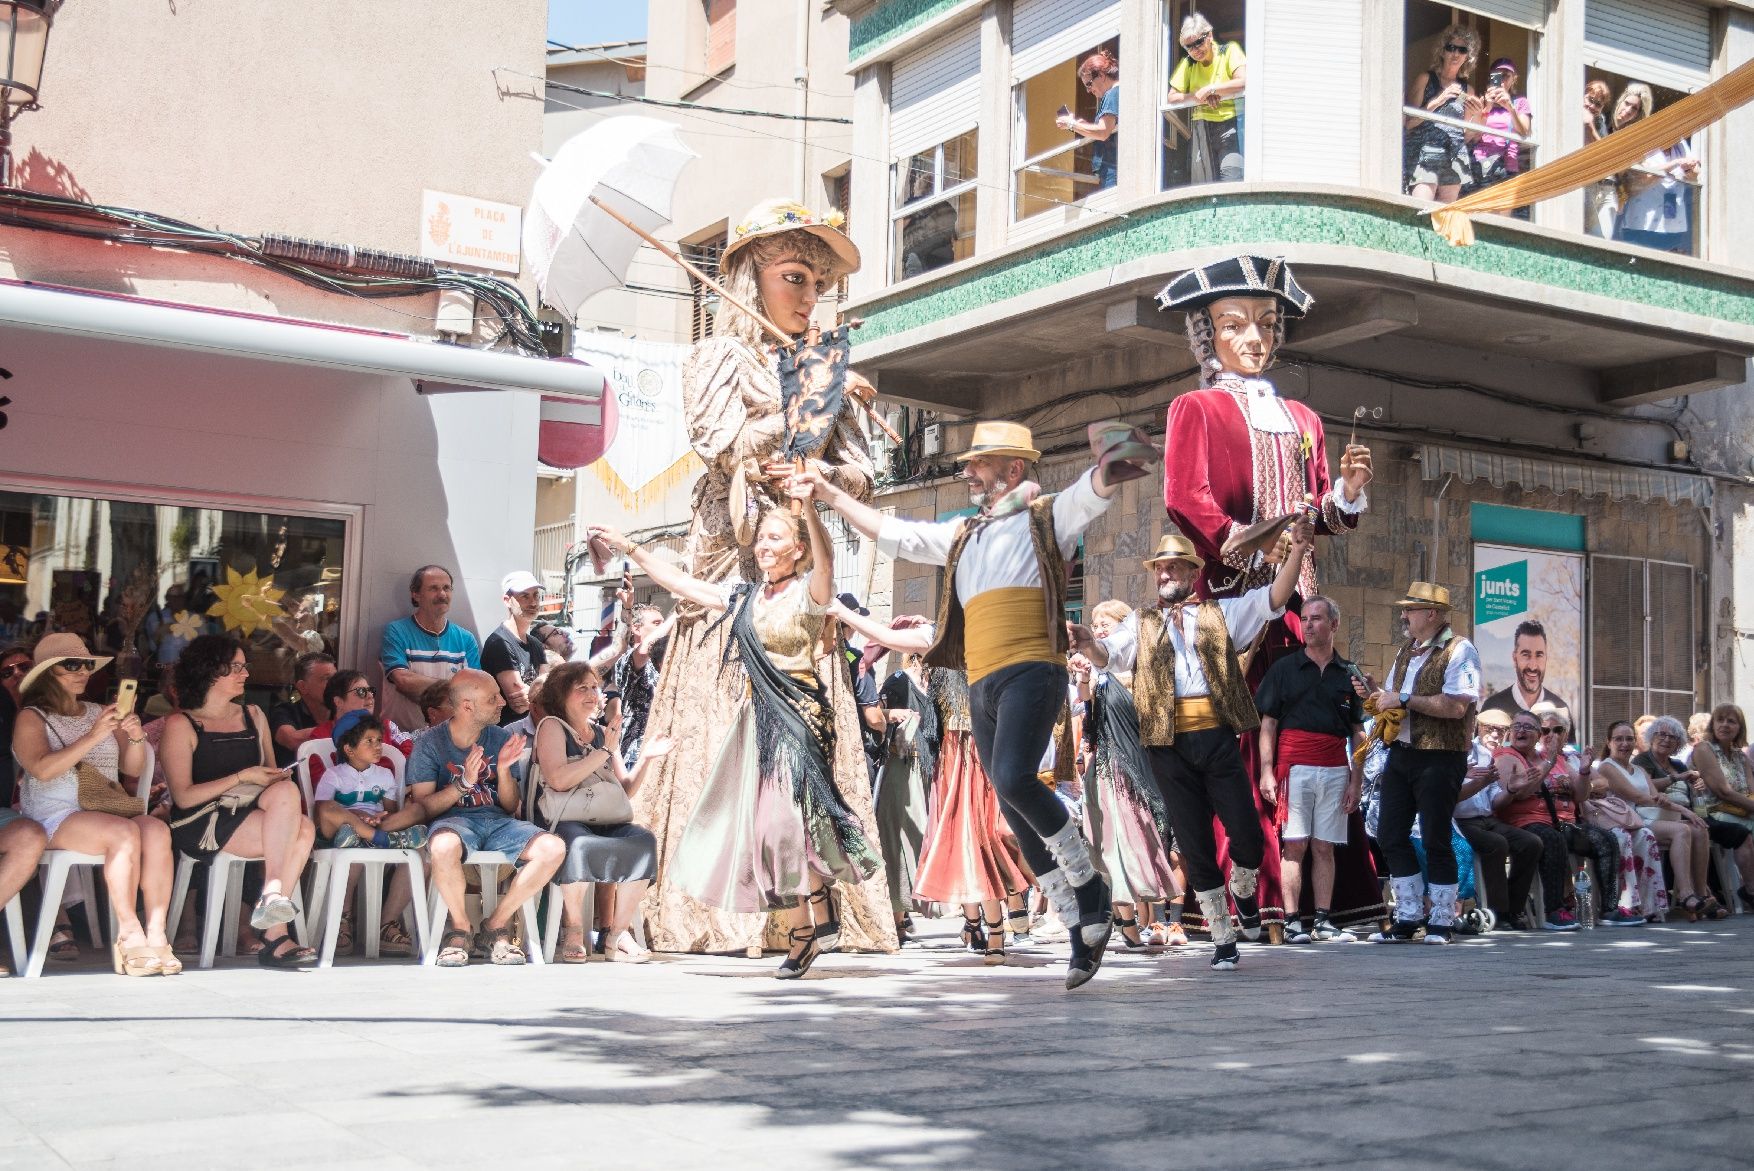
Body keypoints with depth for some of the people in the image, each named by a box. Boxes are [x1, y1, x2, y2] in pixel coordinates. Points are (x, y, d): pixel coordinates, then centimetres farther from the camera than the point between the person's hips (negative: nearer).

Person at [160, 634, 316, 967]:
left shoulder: (253, 715, 21)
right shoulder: (181, 726, 2)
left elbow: (271, 774, 23)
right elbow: (183, 797, -6)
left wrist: (276, 778, -2)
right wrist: (242, 778, -13)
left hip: (250, 814, 6)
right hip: (200, 823, -5)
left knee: (303, 830, -30)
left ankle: (274, 934, -31)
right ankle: (273, 896, -29)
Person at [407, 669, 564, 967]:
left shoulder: (501, 739, 10)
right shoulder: (429, 745, 0)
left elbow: (510, 808, 12)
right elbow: (422, 807, -5)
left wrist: (503, 769, -7)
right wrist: (464, 783, -18)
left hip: (497, 820, 4)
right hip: (453, 820, -4)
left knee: (553, 848, -26)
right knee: (444, 845, -42)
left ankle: (496, 925, -9)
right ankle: (460, 927, -15)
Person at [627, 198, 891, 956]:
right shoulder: (718, 358, 8)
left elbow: (860, 474, 13)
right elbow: (729, 446, -10)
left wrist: (812, 474, -7)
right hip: (734, 558, -5)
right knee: (728, 724, -11)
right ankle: (713, 909, -11)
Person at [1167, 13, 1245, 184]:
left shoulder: (1229, 51, 1)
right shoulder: (1187, 64, 13)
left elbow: (1243, 82, -14)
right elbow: (1172, 97, 10)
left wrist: (1209, 89, -12)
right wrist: (1198, 97, -7)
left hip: (1230, 126, -4)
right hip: (1202, 129, 4)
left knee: (1230, 179, -21)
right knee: (1205, 185, -3)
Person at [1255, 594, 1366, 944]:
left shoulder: (1348, 673, 12)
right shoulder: (1284, 668, 6)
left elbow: (1357, 732, 12)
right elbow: (1267, 723, 4)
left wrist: (1356, 779, 5)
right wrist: (1266, 771, -5)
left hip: (1335, 770, 2)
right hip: (1294, 767, -2)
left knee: (1325, 847, 4)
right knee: (1294, 846, -4)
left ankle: (1323, 921, 8)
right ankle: (1292, 922, -4)